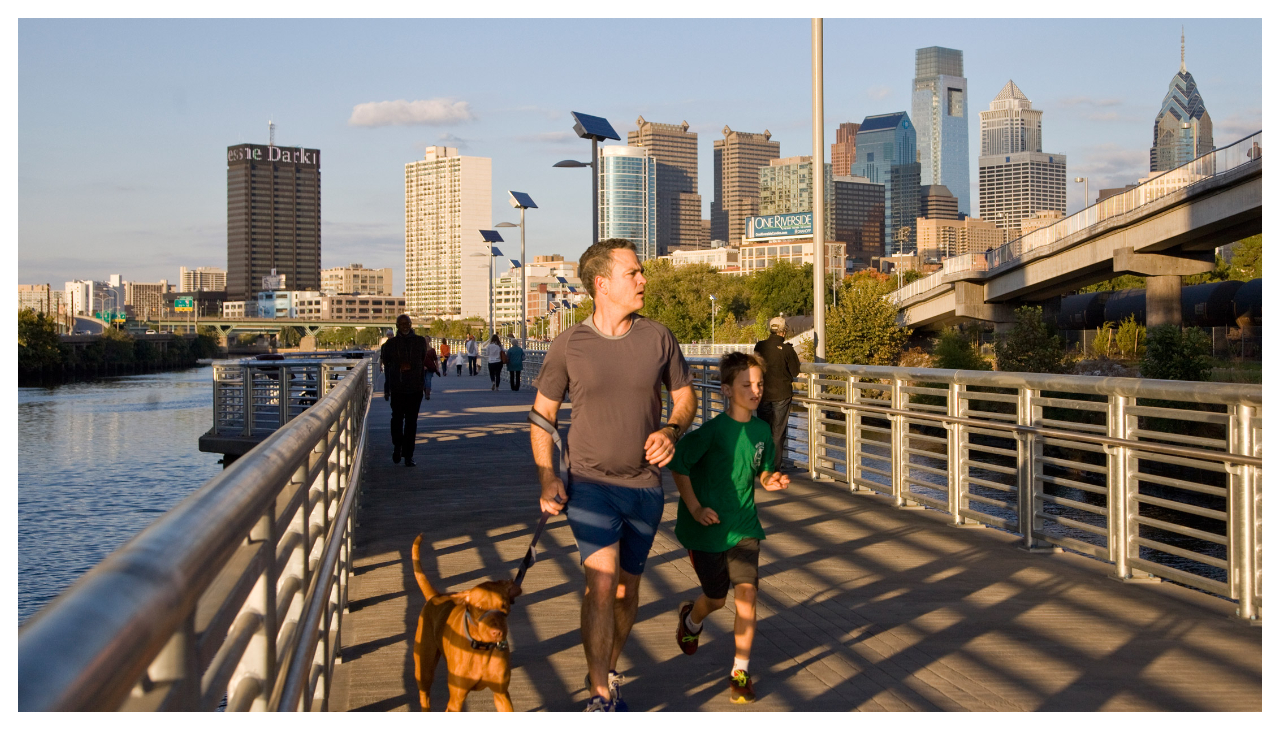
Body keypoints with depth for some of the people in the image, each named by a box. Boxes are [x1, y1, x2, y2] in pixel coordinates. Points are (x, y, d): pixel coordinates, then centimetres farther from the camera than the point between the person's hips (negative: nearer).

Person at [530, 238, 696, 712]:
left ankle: (608, 672, 36)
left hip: (645, 485, 3)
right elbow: (542, 414, 2)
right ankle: (599, 697, -10)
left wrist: (672, 429, -11)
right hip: (590, 482, -3)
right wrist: (546, 479, -9)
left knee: (627, 588, 13)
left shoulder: (658, 337, -1)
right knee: (601, 579, -19)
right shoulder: (569, 345, -6)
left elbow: (684, 395, 11)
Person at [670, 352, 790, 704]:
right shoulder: (712, 431, -18)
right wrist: (694, 508, -16)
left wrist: (771, 480, -8)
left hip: (744, 527, 4)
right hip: (709, 528, -3)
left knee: (746, 594, -8)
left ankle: (740, 672, 4)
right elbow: (678, 465, -13)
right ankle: (690, 619, 48)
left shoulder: (762, 431, 0)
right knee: (716, 598, 11)